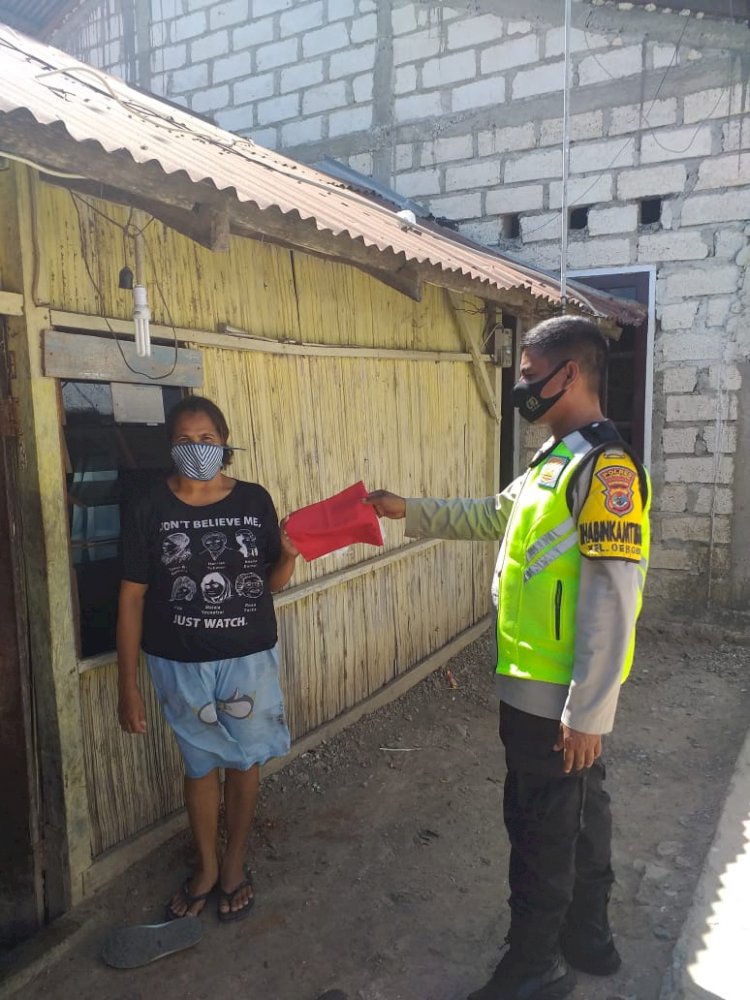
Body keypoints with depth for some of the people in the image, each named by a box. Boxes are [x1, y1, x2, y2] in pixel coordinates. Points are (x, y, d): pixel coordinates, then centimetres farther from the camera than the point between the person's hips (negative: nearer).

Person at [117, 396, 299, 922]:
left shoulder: (254, 500, -5)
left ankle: (235, 865, 39)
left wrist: (288, 556, -20)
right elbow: (132, 598, -6)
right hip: (181, 664, -1)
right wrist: (129, 684, -7)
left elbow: (272, 582, 3)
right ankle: (206, 866, 40)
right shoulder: (150, 510, -9)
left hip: (249, 659, 1)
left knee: (244, 763, 15)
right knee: (201, 766, 16)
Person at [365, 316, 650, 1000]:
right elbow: (494, 516, 22)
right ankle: (588, 937, 43)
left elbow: (610, 602, -24)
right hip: (547, 688, 9)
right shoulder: (558, 459, 10)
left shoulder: (604, 467, -21)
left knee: (542, 829, 8)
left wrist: (586, 713, -22)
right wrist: (409, 511, 20)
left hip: (553, 696, -9)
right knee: (579, 809, 23)